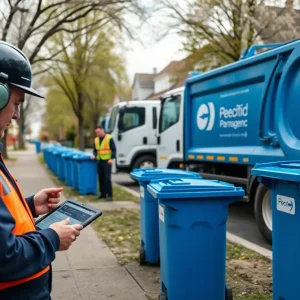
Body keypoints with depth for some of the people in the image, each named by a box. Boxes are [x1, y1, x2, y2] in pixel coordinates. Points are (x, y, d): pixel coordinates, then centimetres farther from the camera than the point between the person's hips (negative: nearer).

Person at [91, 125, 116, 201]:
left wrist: (111, 158, -16)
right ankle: (103, 194, 18)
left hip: (107, 161, -6)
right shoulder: (96, 140, 11)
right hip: (99, 161, 6)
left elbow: (114, 149, -7)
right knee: (101, 178, 9)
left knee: (107, 178, -8)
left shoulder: (109, 138, -6)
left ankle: (109, 195, -3)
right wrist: (94, 155, 0)